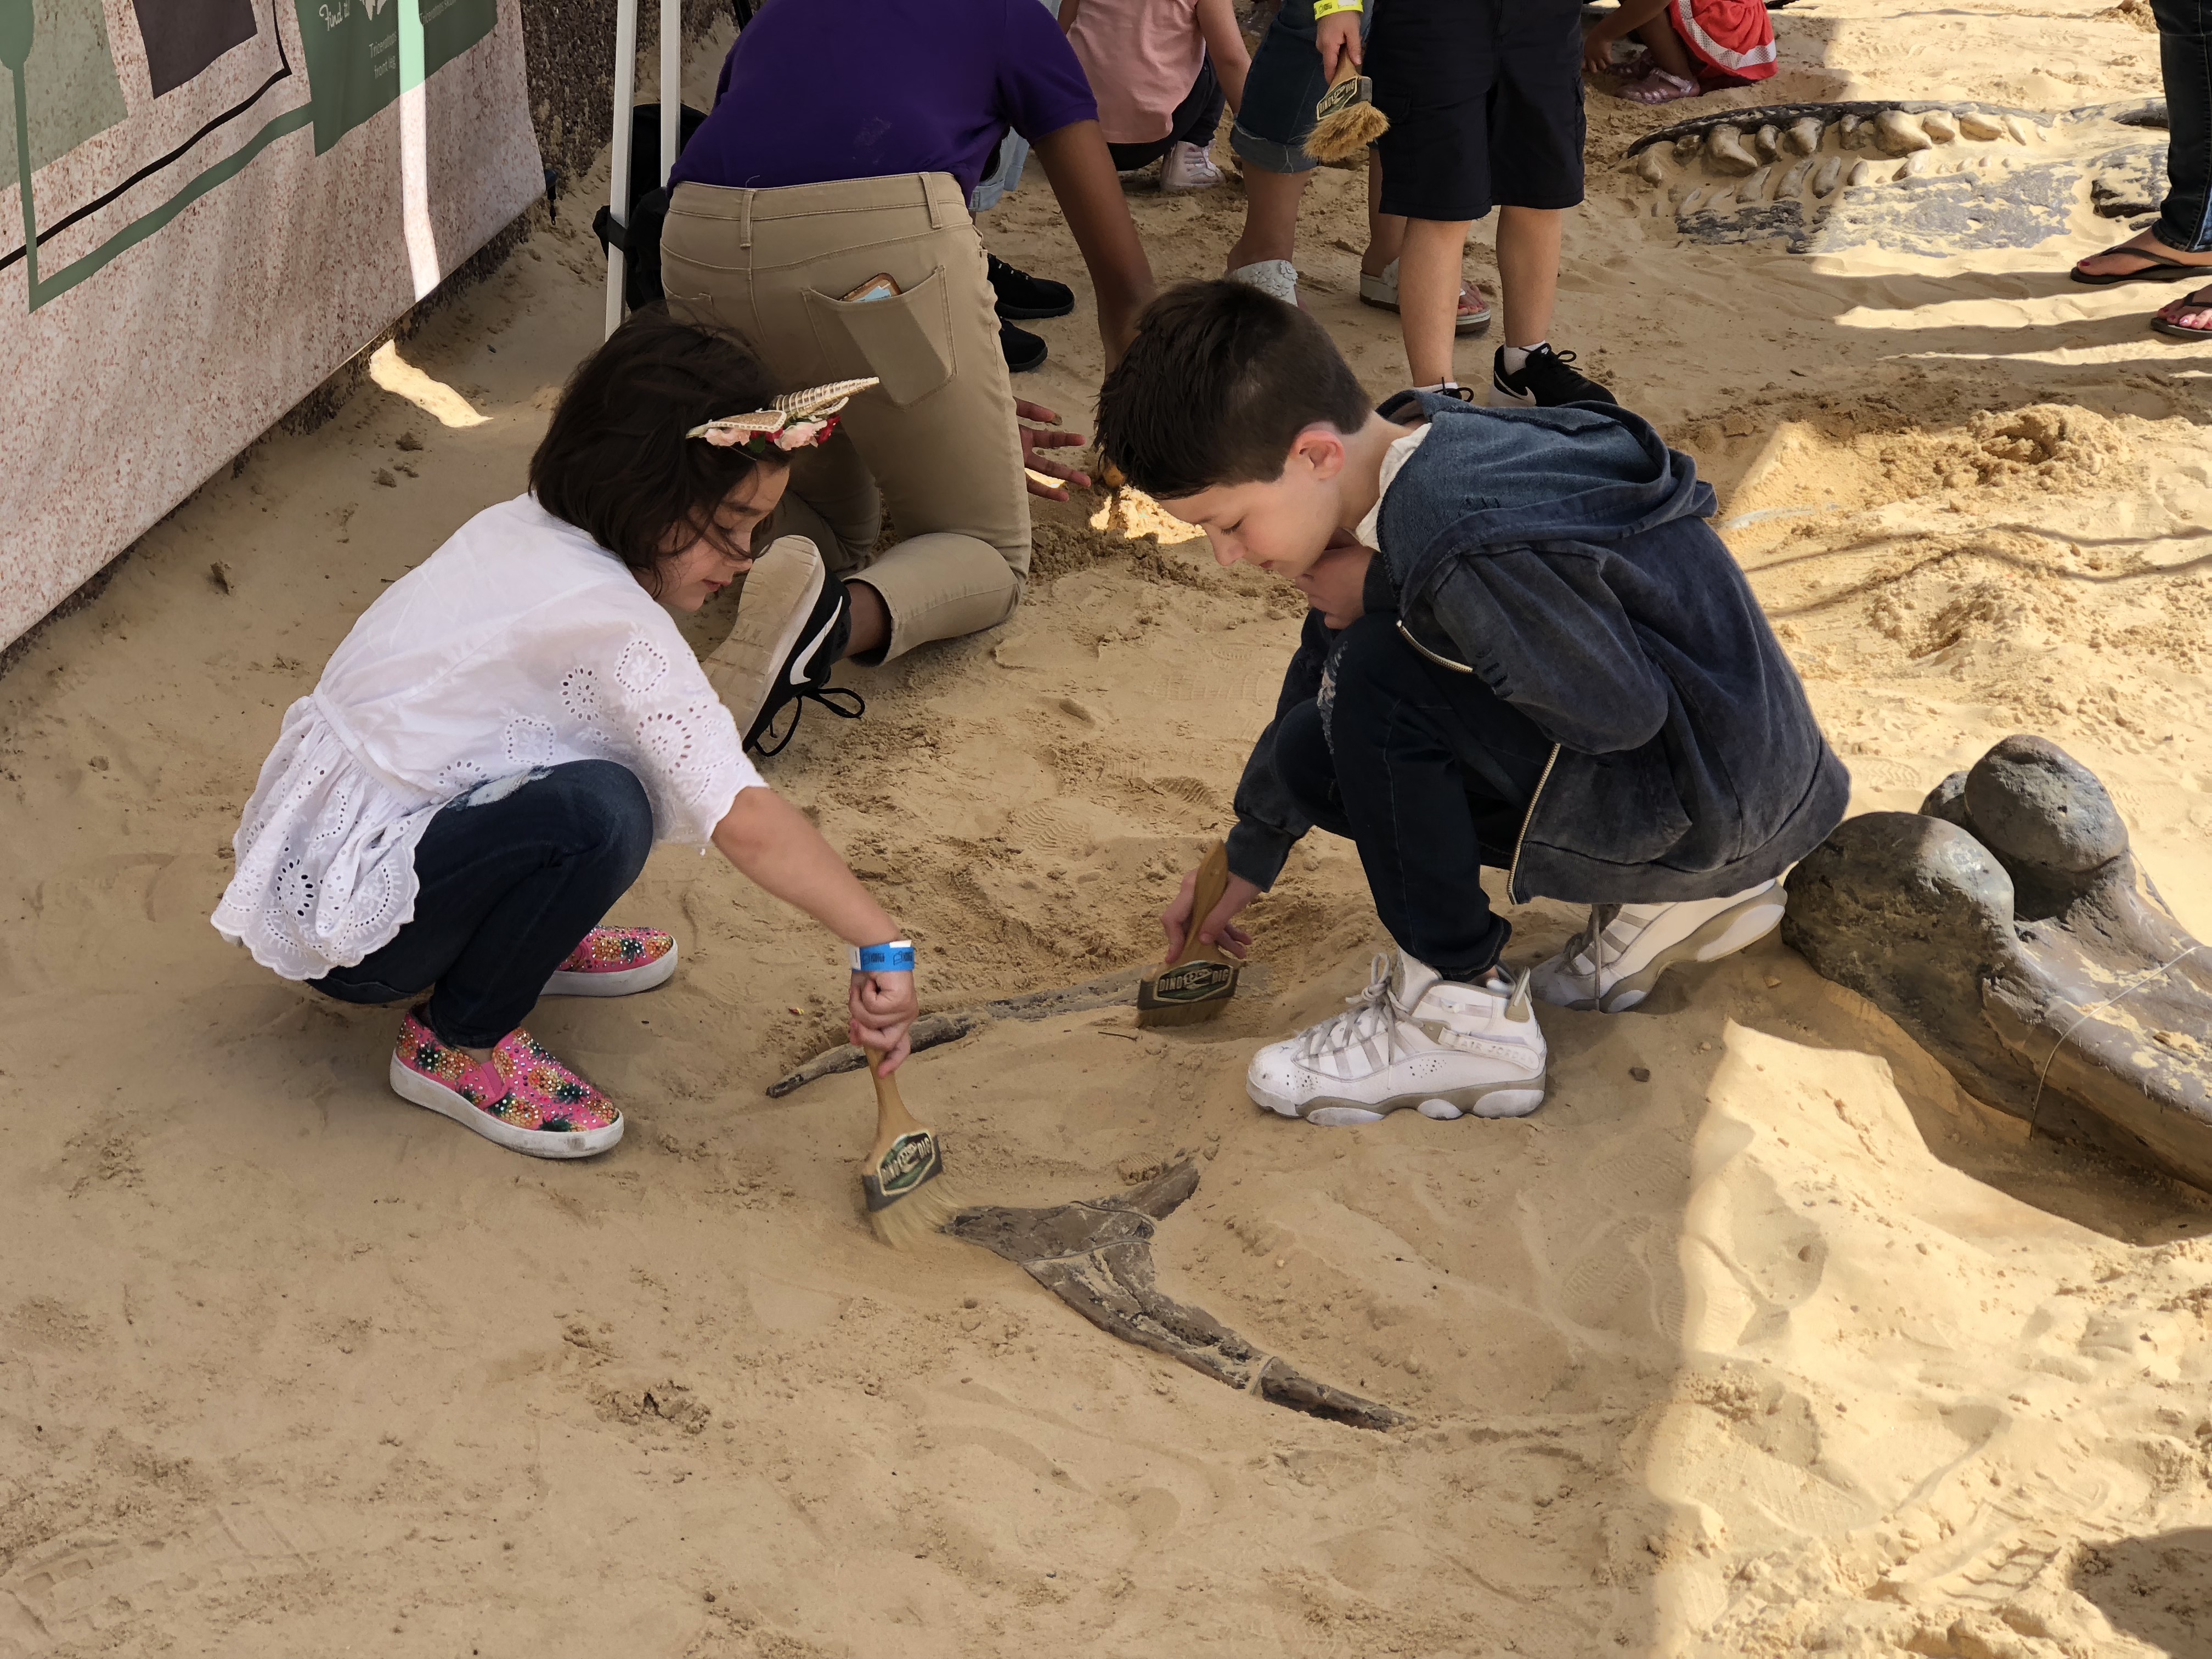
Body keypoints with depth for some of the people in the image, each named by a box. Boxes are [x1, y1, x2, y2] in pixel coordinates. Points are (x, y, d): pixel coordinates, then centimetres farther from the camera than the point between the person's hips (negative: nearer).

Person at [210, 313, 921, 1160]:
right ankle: (456, 1042, -10)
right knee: (601, 811, -31)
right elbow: (745, 820, -30)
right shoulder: (610, 622, -25)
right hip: (340, 925, -9)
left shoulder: (520, 529, 2)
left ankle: (520, 941, 21)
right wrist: (883, 948, -27)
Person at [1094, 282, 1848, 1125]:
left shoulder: (1463, 545, -32)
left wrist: (1382, 597, -19)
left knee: (1379, 686, -24)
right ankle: (1665, 898, 15)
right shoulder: (1396, 463, -1)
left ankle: (1460, 1011, -10)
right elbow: (1322, 667, 14)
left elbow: (1622, 711, -23)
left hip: (1719, 796, -10)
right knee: (1316, 757, 11)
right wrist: (1246, 857, 24)